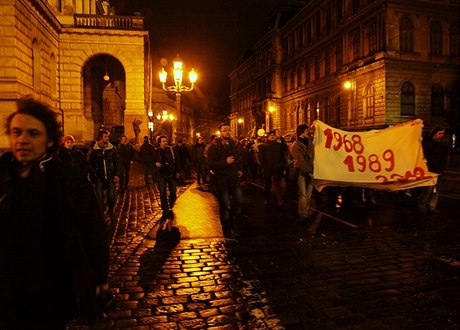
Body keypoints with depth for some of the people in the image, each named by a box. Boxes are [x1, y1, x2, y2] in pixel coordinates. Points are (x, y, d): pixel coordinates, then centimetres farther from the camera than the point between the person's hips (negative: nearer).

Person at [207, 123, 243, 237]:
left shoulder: (233, 144, 10)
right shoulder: (214, 146, -10)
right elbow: (210, 164, -17)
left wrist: (238, 169, 10)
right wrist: (225, 162, -26)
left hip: (234, 178, 6)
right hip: (221, 180, -5)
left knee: (239, 201, 6)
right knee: (225, 205, 3)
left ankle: (233, 224, 28)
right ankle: (227, 229, 19)